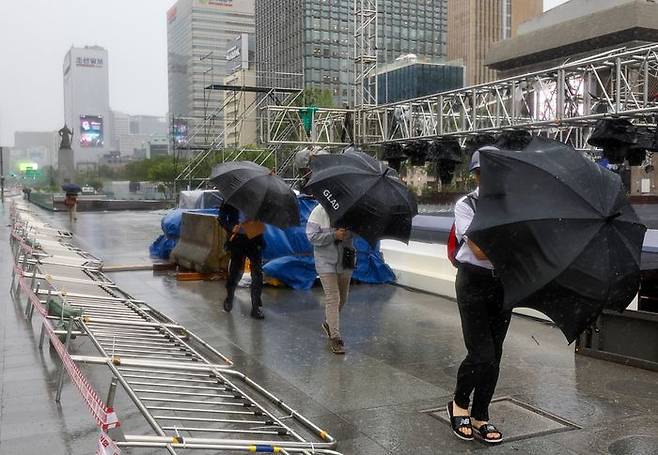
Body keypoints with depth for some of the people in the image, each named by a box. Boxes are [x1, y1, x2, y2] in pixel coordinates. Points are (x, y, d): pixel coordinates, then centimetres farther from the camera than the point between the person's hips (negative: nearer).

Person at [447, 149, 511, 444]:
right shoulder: (466, 205, -7)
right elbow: (480, 251, -17)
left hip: (503, 283, 5)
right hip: (474, 282, -5)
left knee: (494, 355, 9)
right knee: (481, 355, -8)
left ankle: (480, 417, 24)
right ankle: (459, 404, 19)